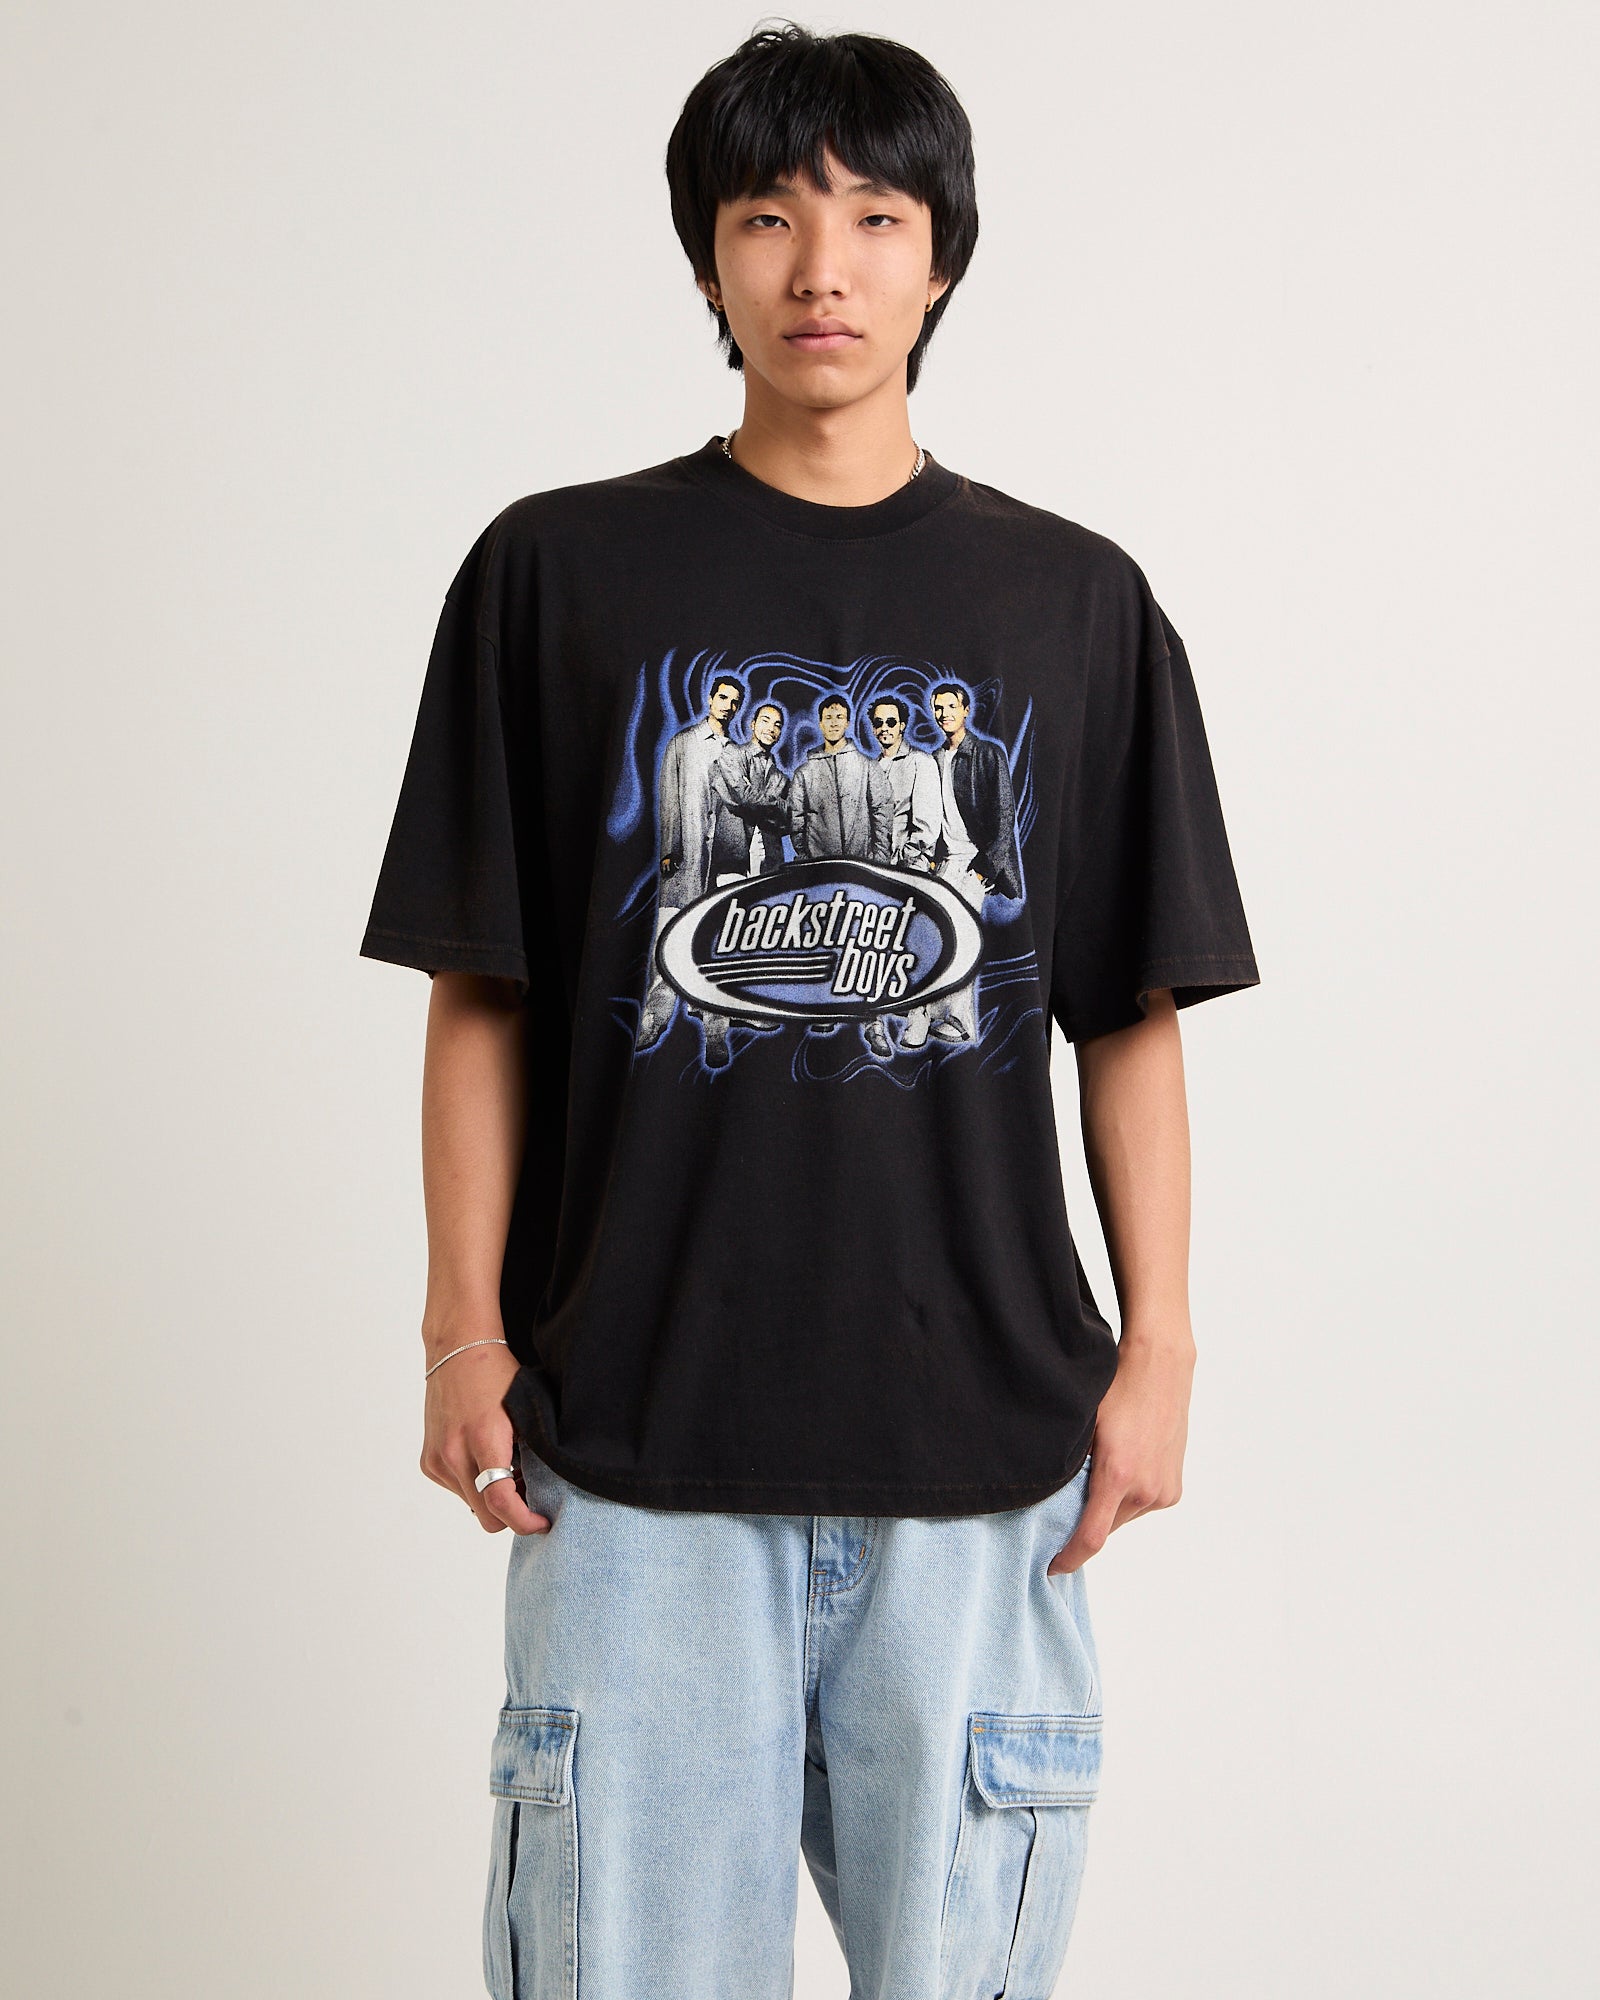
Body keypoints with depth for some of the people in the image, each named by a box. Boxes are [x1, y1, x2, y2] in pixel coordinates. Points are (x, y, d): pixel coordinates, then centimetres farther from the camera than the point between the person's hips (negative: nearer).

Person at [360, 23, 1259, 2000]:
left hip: (984, 1435, 1)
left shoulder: (1074, 601, 7)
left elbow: (1130, 1015, 8)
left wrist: (1159, 1346, 3)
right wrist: (465, 1336, -1)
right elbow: (481, 992, 4)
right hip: (635, 1435, -1)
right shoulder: (560, 573, 4)